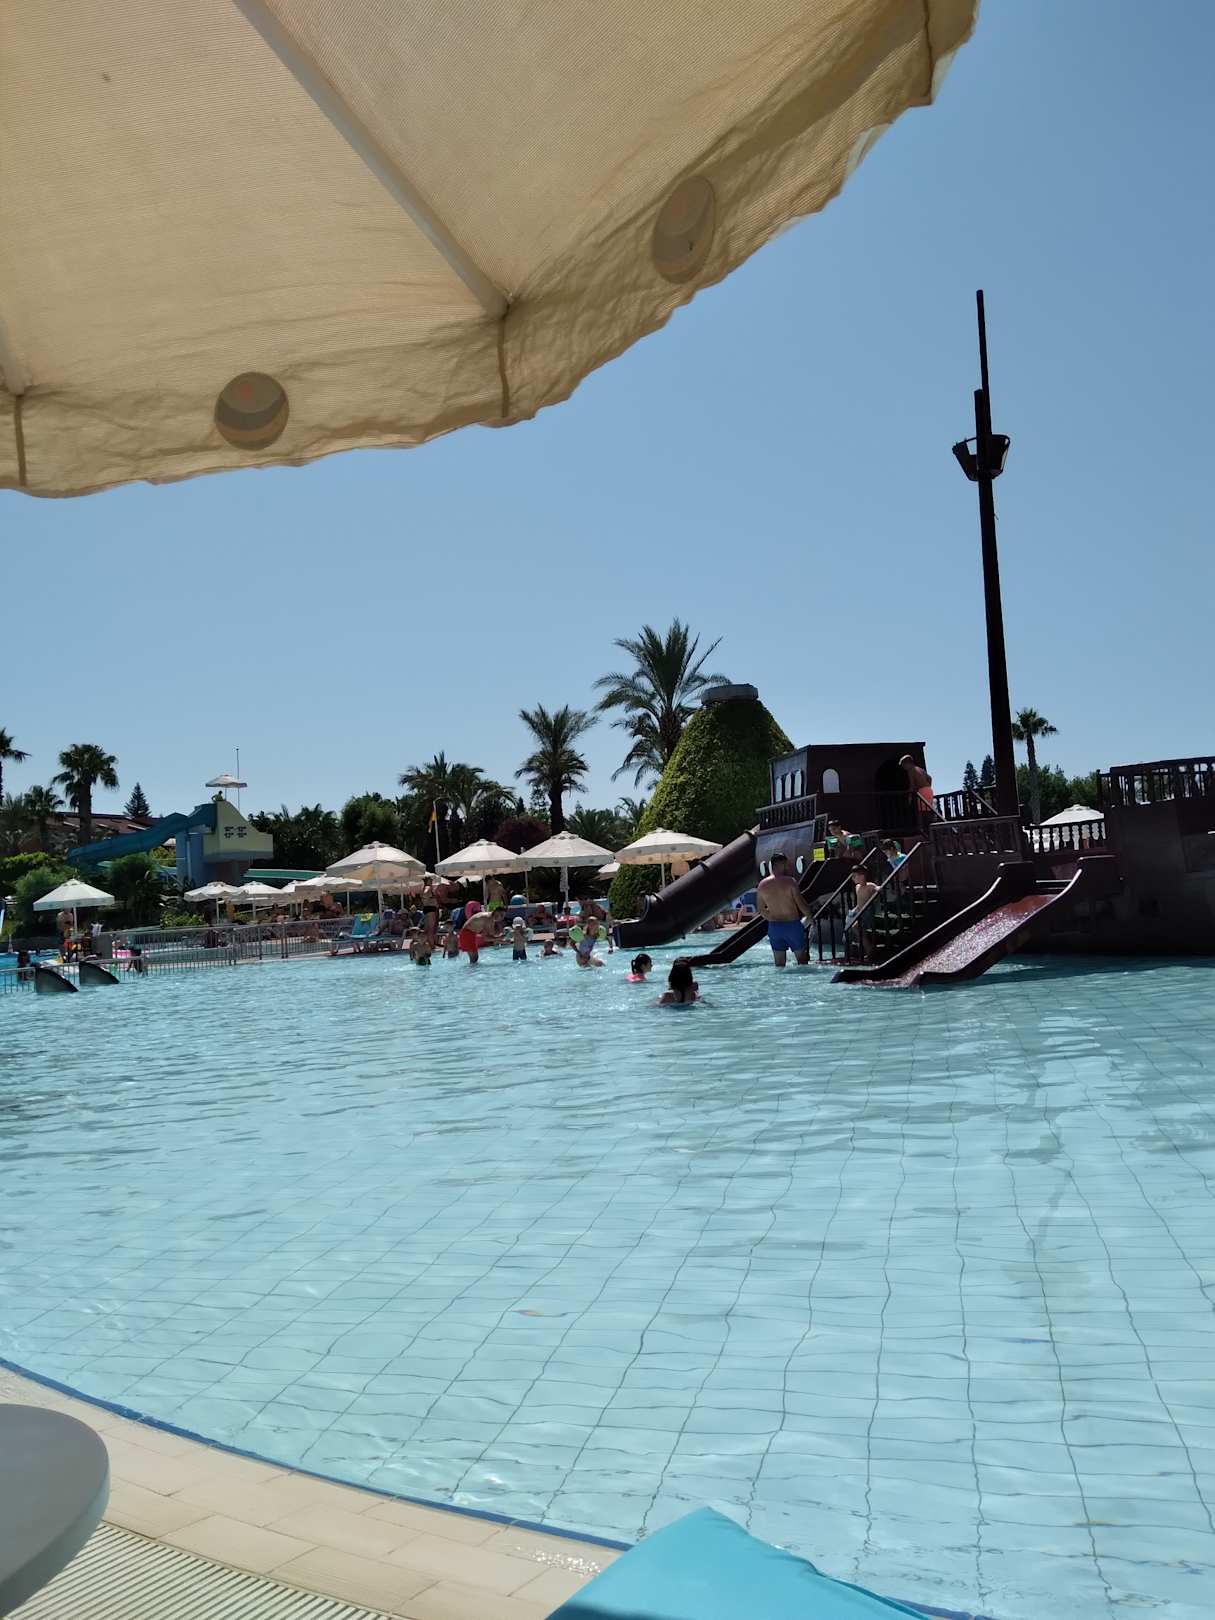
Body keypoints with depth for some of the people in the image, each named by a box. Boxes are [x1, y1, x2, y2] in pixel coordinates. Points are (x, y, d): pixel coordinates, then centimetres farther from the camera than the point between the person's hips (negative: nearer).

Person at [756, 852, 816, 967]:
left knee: (779, 963, 9)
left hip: (774, 926, 4)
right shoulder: (789, 881, -12)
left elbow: (761, 910, 7)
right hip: (792, 924, -4)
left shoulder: (762, 885, 0)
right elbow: (801, 904, -11)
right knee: (802, 959, 10)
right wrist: (810, 917, 5)